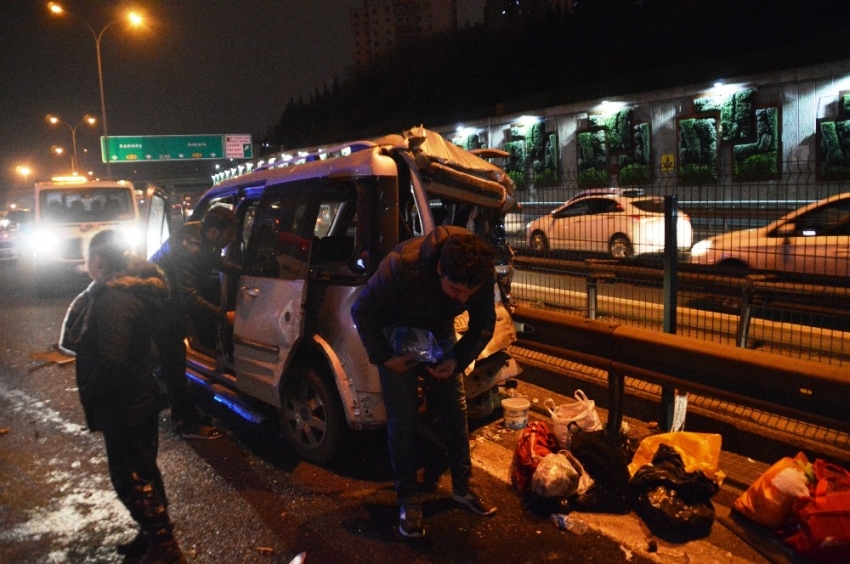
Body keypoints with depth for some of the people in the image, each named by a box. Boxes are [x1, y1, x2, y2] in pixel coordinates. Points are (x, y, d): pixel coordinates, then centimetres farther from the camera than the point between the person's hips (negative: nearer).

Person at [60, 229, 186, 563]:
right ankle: (154, 536, 38)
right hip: (137, 398, 10)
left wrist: (90, 396, -15)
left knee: (131, 478, 3)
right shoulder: (133, 290, 7)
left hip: (124, 406, -10)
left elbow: (111, 361, -27)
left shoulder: (113, 299, -25)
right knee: (142, 472, 21)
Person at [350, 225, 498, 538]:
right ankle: (409, 499, 10)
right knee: (403, 417, -5)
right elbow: (362, 311, -23)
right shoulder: (402, 265, -39)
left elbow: (484, 323, -9)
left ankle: (462, 487, 22)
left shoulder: (483, 274, -28)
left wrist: (458, 359, -21)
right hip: (398, 334, -3)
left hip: (439, 333, 4)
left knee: (454, 409, 5)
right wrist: (384, 357, -23)